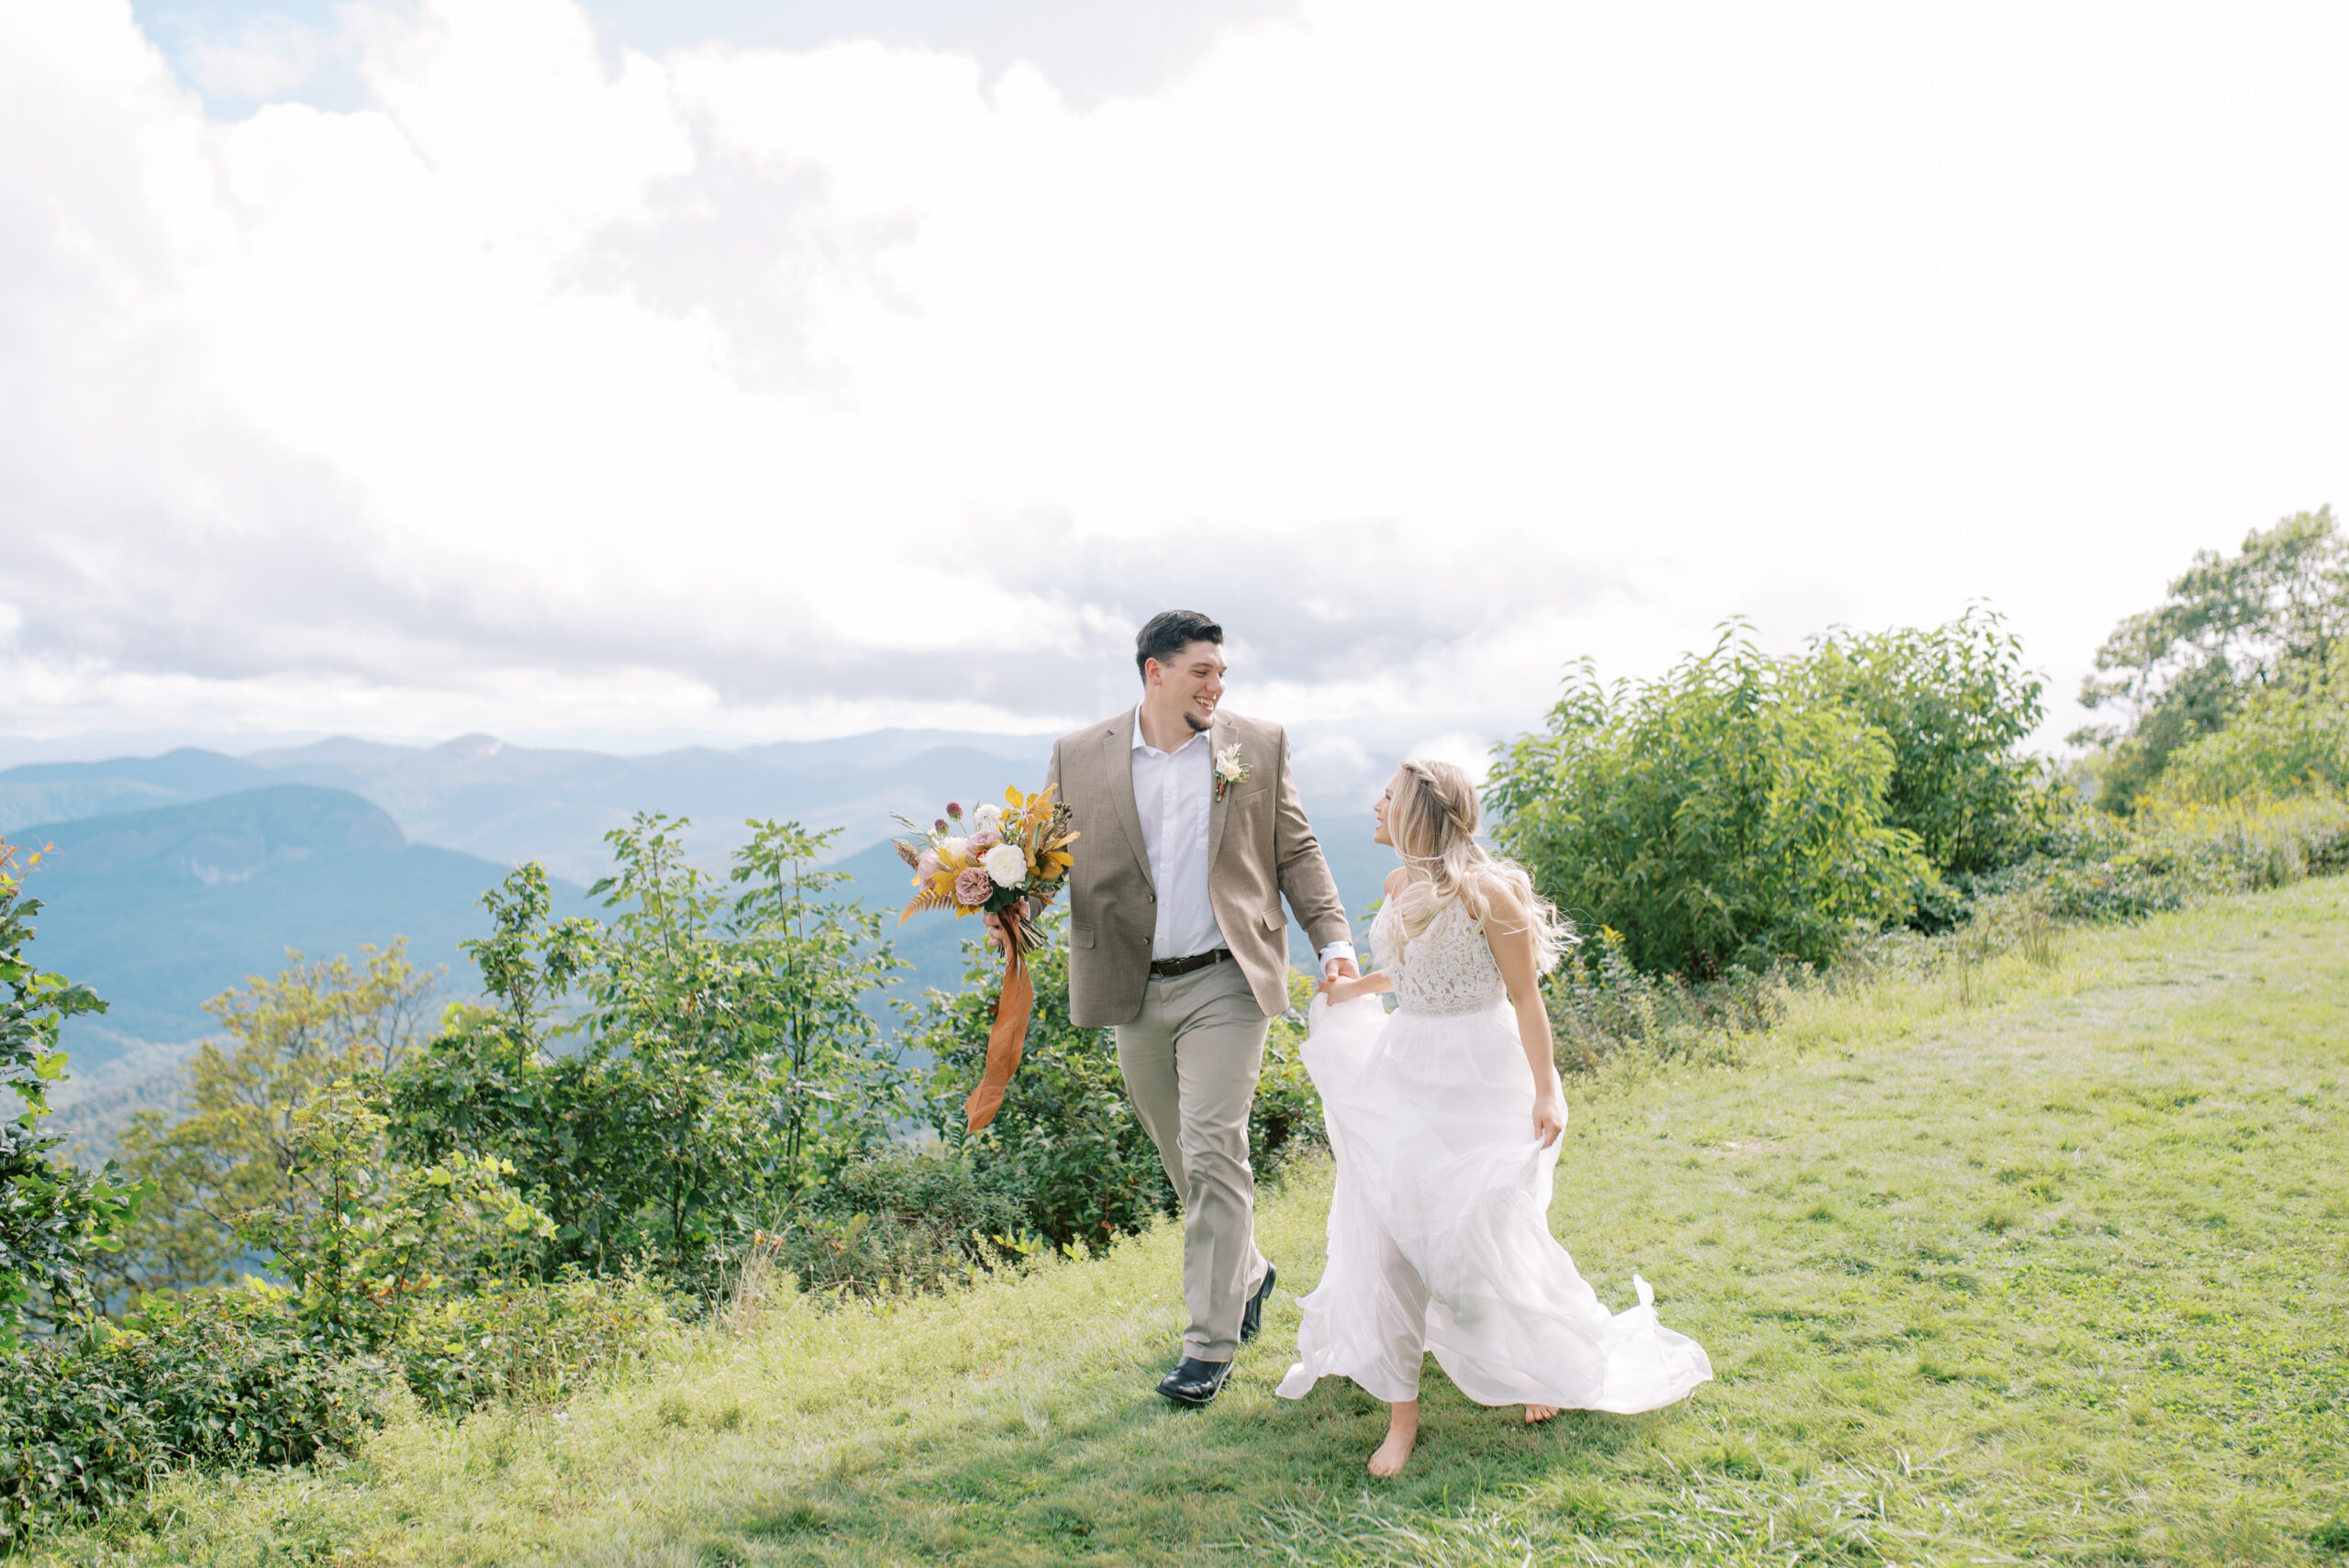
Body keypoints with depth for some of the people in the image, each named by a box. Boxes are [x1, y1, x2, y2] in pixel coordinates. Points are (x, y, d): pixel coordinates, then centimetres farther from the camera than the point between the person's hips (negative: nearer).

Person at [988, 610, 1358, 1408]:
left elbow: (1296, 852, 7)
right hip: (1134, 989, 2)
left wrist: (1333, 938, -3)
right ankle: (1246, 1275, 38)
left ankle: (1210, 1342, 2)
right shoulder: (1080, 756, 3)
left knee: (1213, 1152, -8)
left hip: (1225, 983, -2)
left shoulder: (1258, 745, 3)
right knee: (1182, 1158, 13)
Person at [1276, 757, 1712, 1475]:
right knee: (1388, 1237, 1)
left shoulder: (1485, 891, -17)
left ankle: (1550, 1365, 32)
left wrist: (1545, 1090, -16)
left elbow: (1524, 995, -14)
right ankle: (1401, 1415, 12)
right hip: (1403, 1072, 7)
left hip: (1478, 1078, -6)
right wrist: (1359, 986, 37)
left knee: (1485, 1237, 1)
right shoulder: (1399, 885, 5)